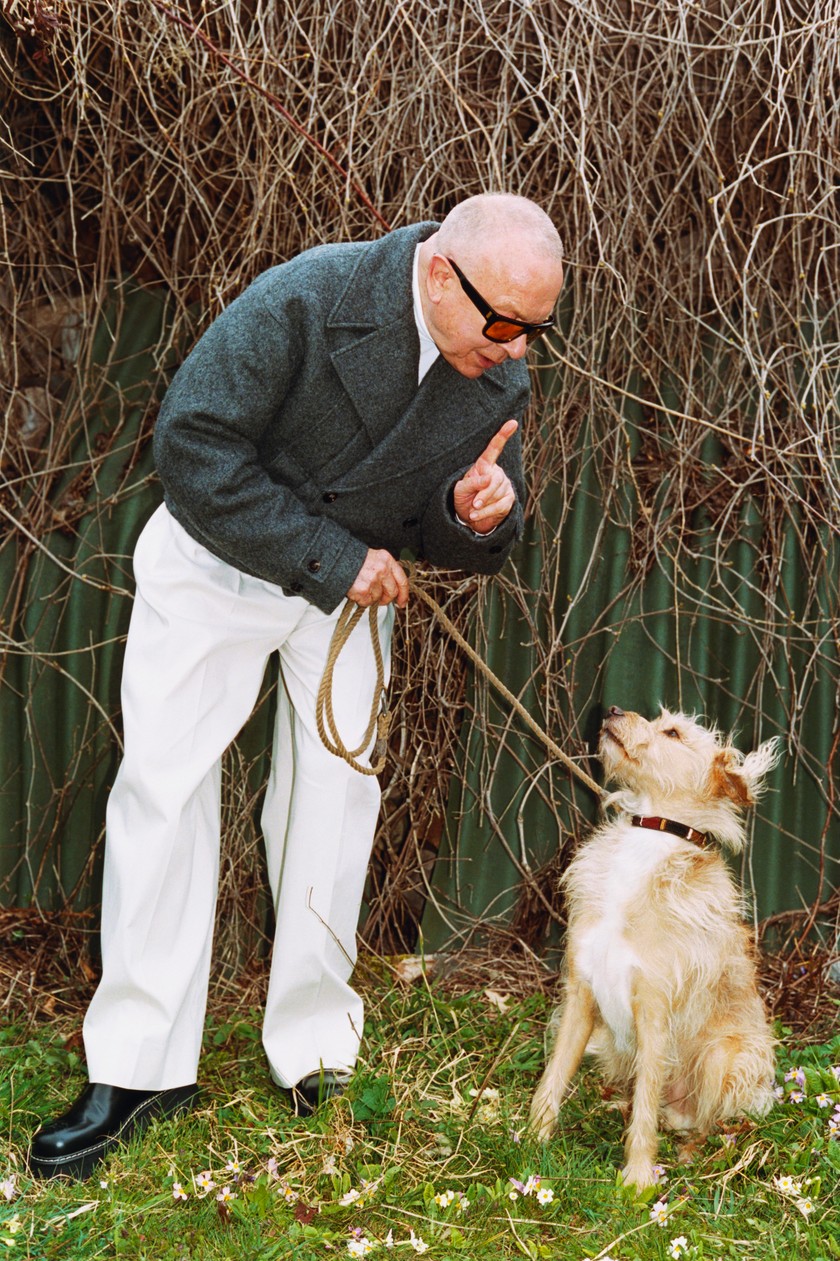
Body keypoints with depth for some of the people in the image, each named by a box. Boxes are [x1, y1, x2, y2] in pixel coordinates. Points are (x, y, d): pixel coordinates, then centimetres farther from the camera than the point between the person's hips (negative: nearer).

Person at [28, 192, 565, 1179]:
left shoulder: (502, 380, -11)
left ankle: (315, 1052, 14)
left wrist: (479, 518, -25)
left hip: (353, 580, 4)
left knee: (332, 794, 0)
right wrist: (331, 560, -24)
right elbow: (192, 445, -27)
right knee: (163, 784, -4)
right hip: (219, 561, -3)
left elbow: (454, 548, 2)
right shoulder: (307, 301, -29)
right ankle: (141, 1066, 4)